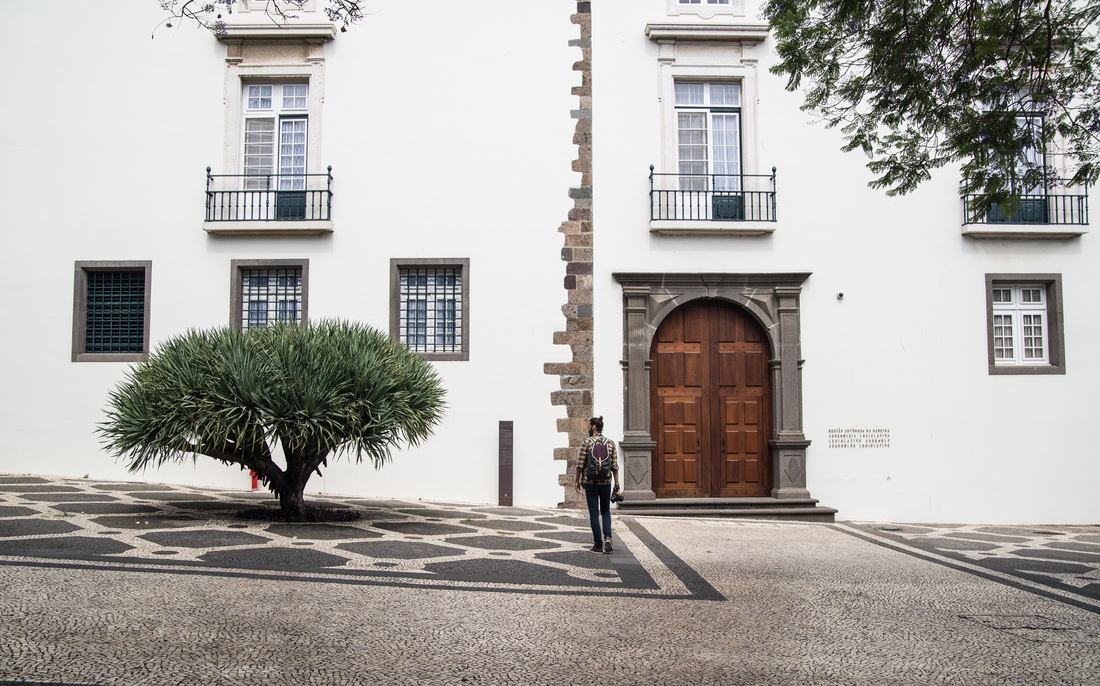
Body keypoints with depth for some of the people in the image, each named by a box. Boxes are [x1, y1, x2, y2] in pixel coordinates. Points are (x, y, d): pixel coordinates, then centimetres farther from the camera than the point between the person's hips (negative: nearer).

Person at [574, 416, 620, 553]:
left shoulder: (587, 442, -7)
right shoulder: (610, 443, 2)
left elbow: (580, 464, -7)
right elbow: (615, 466, 1)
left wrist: (577, 480, 4)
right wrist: (617, 483, 7)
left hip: (590, 482, -2)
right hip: (606, 482, 3)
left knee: (594, 513, 5)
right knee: (605, 511, 16)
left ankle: (598, 544, 6)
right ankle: (607, 537, -5)